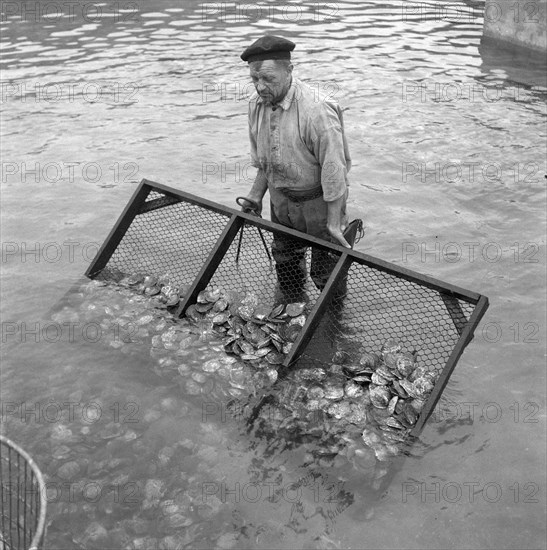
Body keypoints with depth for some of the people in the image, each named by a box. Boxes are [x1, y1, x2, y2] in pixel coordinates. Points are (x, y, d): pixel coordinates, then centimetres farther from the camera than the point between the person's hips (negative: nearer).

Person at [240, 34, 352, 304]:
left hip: (319, 198, -7)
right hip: (280, 198, 7)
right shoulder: (257, 104, -7)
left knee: (325, 270, 7)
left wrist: (333, 221, -22)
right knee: (284, 259, 26)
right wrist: (256, 196, 9)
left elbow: (334, 169, -27)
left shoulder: (317, 111, -32)